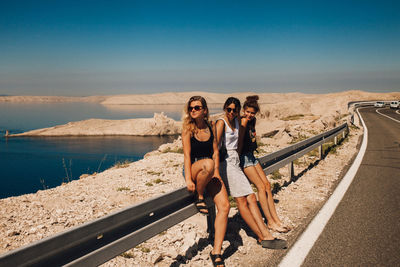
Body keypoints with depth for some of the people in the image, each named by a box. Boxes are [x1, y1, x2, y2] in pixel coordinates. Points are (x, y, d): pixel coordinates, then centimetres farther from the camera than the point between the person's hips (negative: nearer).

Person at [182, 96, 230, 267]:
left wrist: (216, 172, -6)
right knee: (207, 164, -41)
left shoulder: (210, 127, 8)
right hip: (193, 168, -4)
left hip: (210, 173, 4)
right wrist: (188, 179, -20)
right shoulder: (187, 128, -4)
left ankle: (216, 252, -10)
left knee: (224, 206, -16)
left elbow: (215, 151, 7)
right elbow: (187, 154, -11)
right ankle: (199, 198, -14)